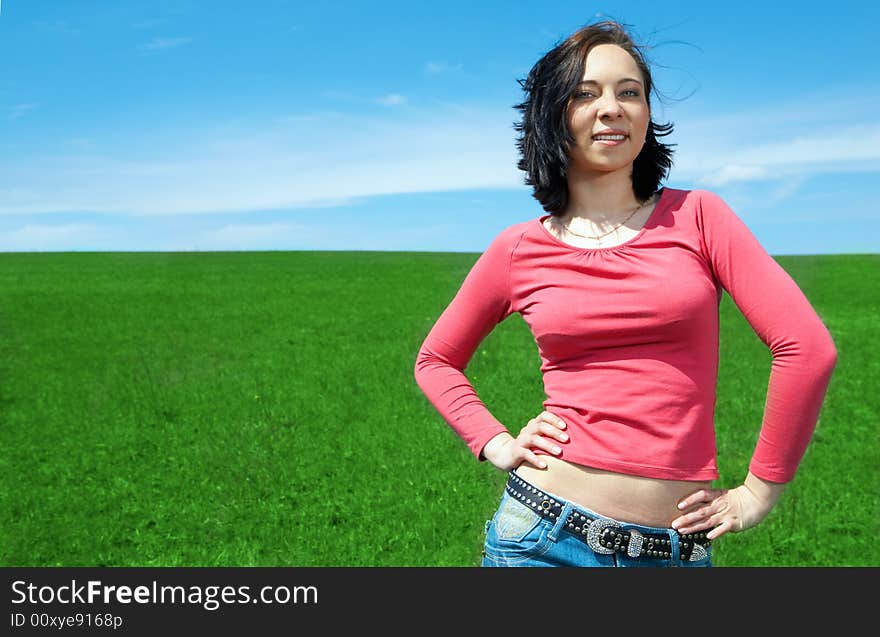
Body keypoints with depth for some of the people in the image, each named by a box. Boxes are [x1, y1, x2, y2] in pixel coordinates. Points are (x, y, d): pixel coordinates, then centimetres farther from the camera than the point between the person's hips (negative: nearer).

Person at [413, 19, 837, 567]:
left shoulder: (696, 216, -2)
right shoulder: (519, 250, 1)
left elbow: (807, 347, -5)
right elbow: (436, 359, 14)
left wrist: (759, 491, -3)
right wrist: (496, 445, 1)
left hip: (677, 546, 0)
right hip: (544, 533, 0)